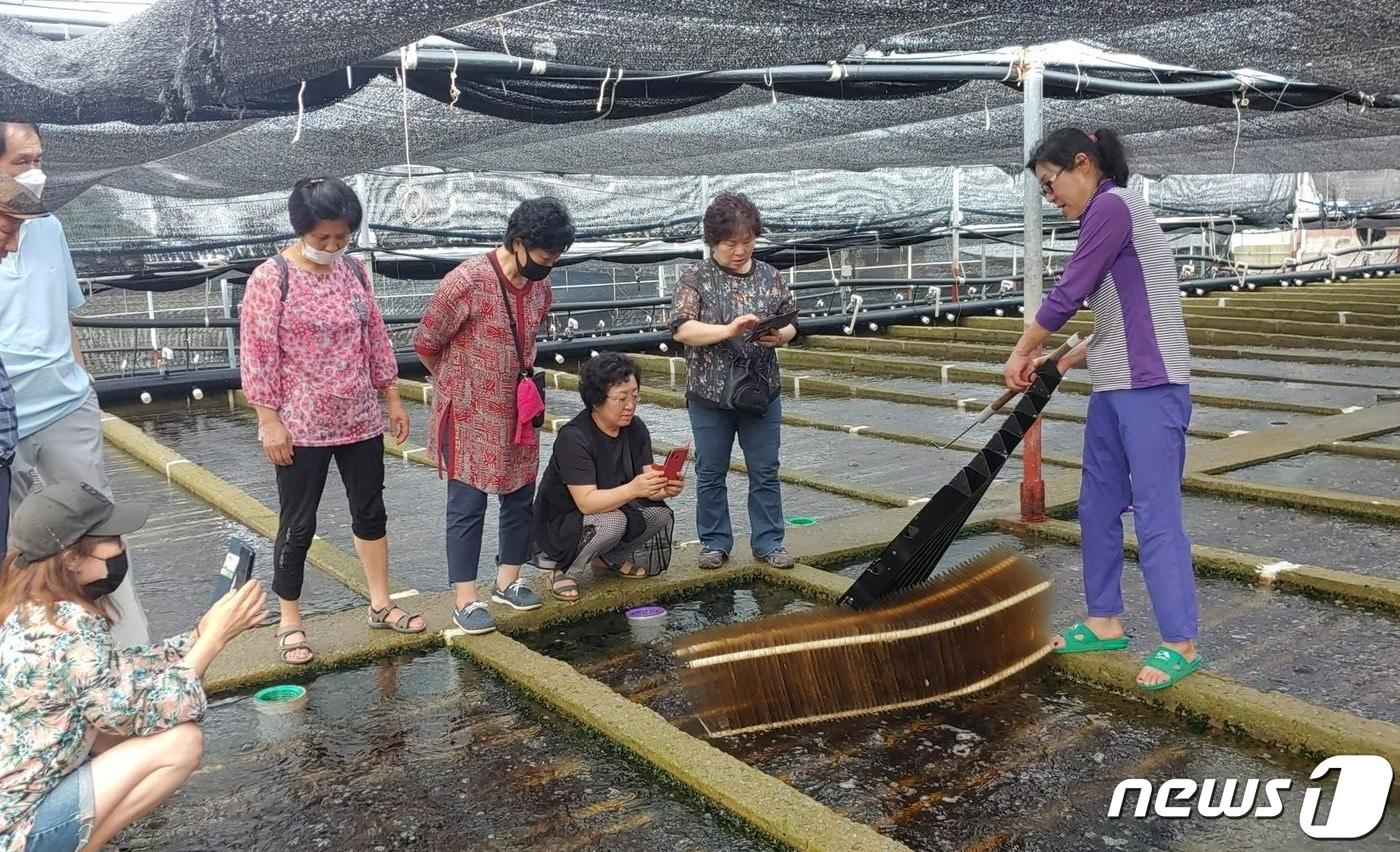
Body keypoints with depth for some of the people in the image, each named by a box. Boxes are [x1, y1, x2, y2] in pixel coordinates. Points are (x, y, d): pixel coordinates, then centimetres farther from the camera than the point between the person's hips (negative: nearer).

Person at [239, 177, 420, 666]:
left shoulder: (353, 271, 4)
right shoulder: (271, 279, -12)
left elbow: (375, 336, 11)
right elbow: (258, 355, -13)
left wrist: (392, 398, 11)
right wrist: (270, 421, -16)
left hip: (360, 420, 6)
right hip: (300, 427, -5)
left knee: (371, 511, 14)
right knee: (297, 525, 4)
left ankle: (380, 604, 30)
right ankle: (289, 622, 20)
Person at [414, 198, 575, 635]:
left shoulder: (540, 284, 1)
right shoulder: (466, 282, -21)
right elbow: (425, 344, -10)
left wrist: (523, 383, 15)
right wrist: (460, 384, 5)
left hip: (517, 413, 7)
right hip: (469, 415, -6)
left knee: (520, 498, 13)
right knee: (468, 505, 1)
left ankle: (508, 581, 30)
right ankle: (466, 601, 10)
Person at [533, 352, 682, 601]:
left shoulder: (635, 428, -6)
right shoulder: (574, 437, -26)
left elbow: (647, 486, -10)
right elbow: (586, 502, -32)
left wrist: (665, 488, -34)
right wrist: (633, 489, -47)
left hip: (612, 508, 6)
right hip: (560, 522, -6)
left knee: (660, 513, -16)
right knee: (612, 522, -34)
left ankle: (611, 558, 8)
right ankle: (561, 568, -9)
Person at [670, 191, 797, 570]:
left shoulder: (770, 277, 6)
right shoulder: (695, 278, -4)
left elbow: (791, 324, 10)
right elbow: (682, 329, -14)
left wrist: (779, 336, -13)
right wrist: (729, 330, -26)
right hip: (710, 395, -2)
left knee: (765, 472, 8)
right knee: (711, 474, 9)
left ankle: (768, 542, 20)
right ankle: (715, 542, 23)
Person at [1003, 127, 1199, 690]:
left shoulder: (1112, 205, -11)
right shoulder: (1106, 215, 17)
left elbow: (1067, 294, -13)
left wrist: (1022, 352, -1)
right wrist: (1069, 361, 14)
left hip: (1149, 387, -10)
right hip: (1114, 388, 10)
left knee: (1156, 512, -6)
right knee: (1098, 506, 14)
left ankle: (1181, 643, 3)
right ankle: (1105, 622, 25)